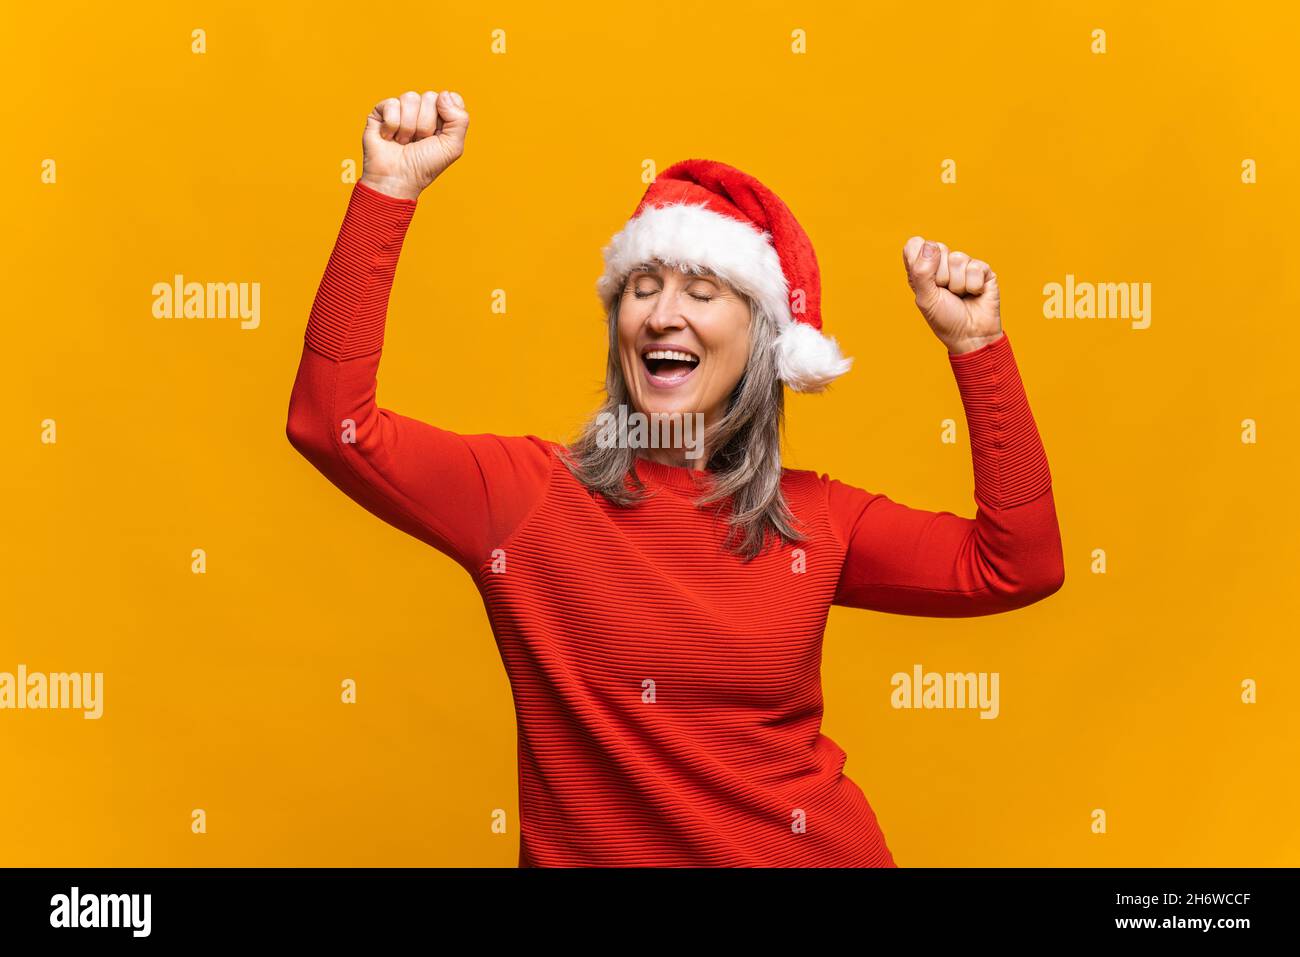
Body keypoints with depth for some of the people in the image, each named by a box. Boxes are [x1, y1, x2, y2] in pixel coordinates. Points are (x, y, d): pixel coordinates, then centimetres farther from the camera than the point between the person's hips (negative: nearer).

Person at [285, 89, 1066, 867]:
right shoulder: (525, 495, -4)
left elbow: (1017, 567, 0)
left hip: (813, 850, 2)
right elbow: (332, 423, -13)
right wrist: (390, 189, -17)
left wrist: (976, 343, -4)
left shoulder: (811, 519, 2)